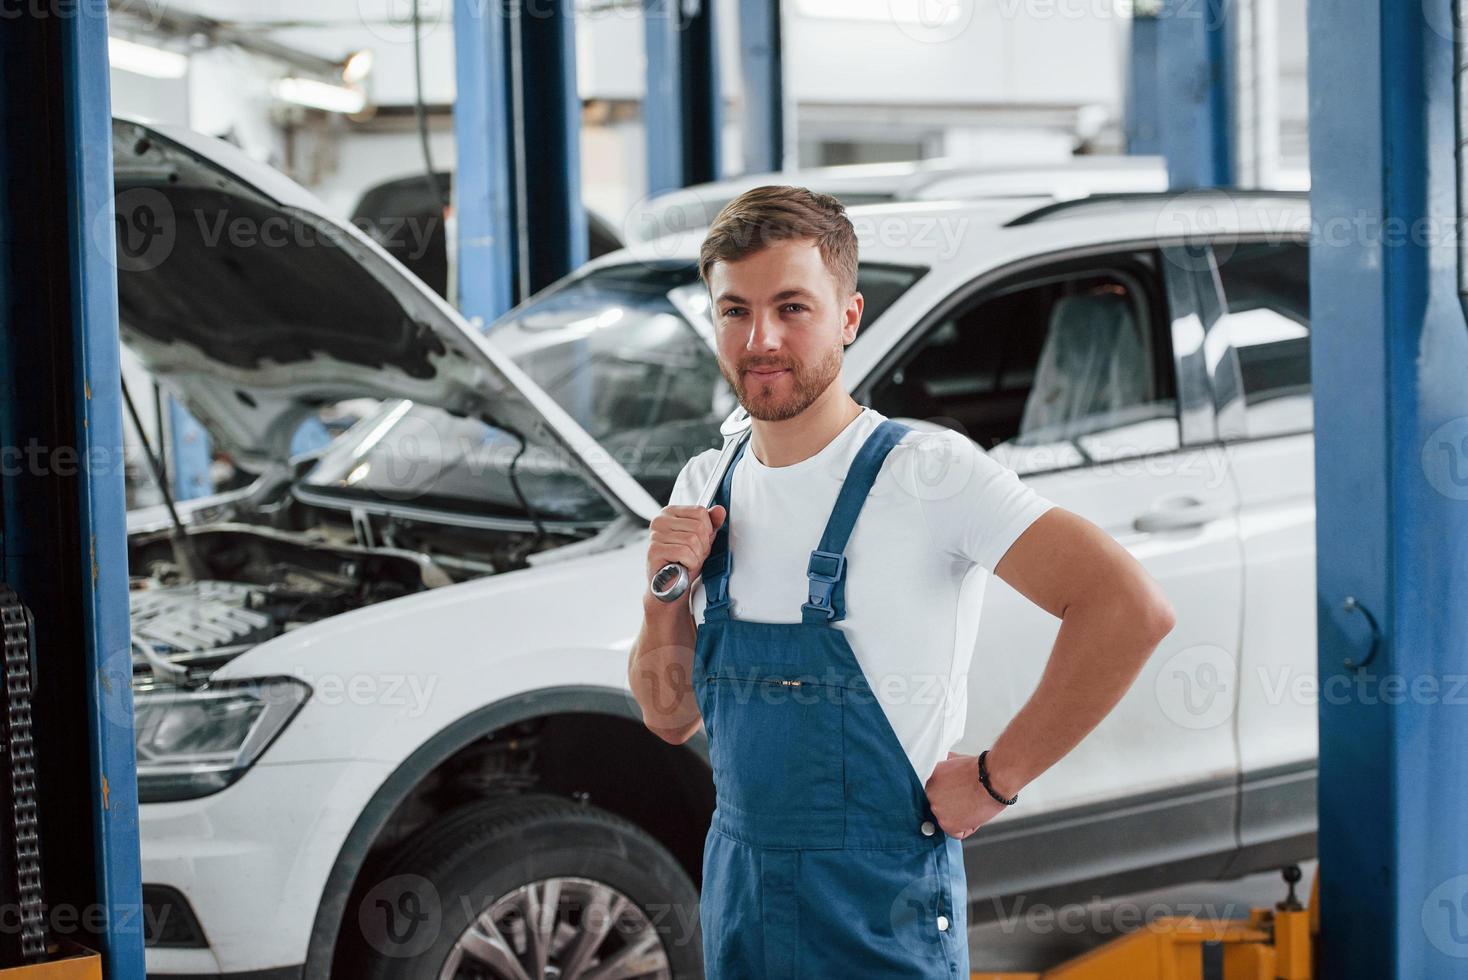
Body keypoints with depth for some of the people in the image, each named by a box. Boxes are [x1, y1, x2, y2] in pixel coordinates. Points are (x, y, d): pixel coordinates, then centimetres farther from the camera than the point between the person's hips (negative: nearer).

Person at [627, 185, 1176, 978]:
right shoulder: (705, 487, 5)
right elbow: (671, 719, 10)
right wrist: (666, 595, -9)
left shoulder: (926, 472, -16)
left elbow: (1130, 608, -25)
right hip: (736, 899, 6)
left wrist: (995, 778, -19)